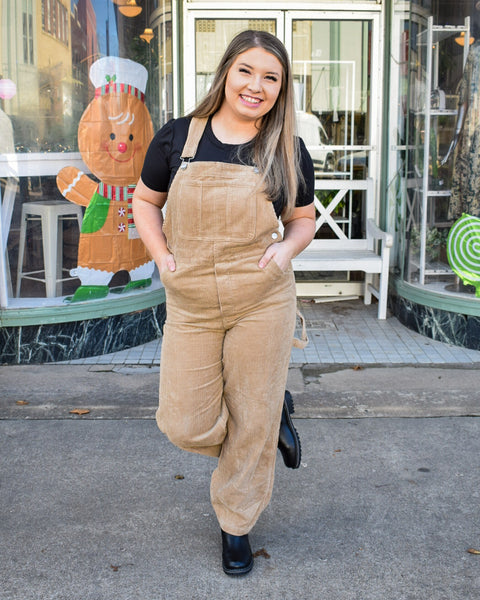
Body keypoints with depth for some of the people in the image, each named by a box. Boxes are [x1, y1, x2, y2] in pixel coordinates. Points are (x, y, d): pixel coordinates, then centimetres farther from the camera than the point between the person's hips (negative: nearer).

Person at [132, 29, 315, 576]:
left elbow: (304, 218, 14)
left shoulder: (288, 153, 1)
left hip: (262, 304, 0)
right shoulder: (178, 137, 0)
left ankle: (236, 526, 30)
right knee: (185, 424, 2)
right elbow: (145, 202, 11)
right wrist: (162, 257, -4)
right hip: (190, 305, 1)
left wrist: (285, 249, -8)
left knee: (252, 421, 7)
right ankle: (275, 412, 31)